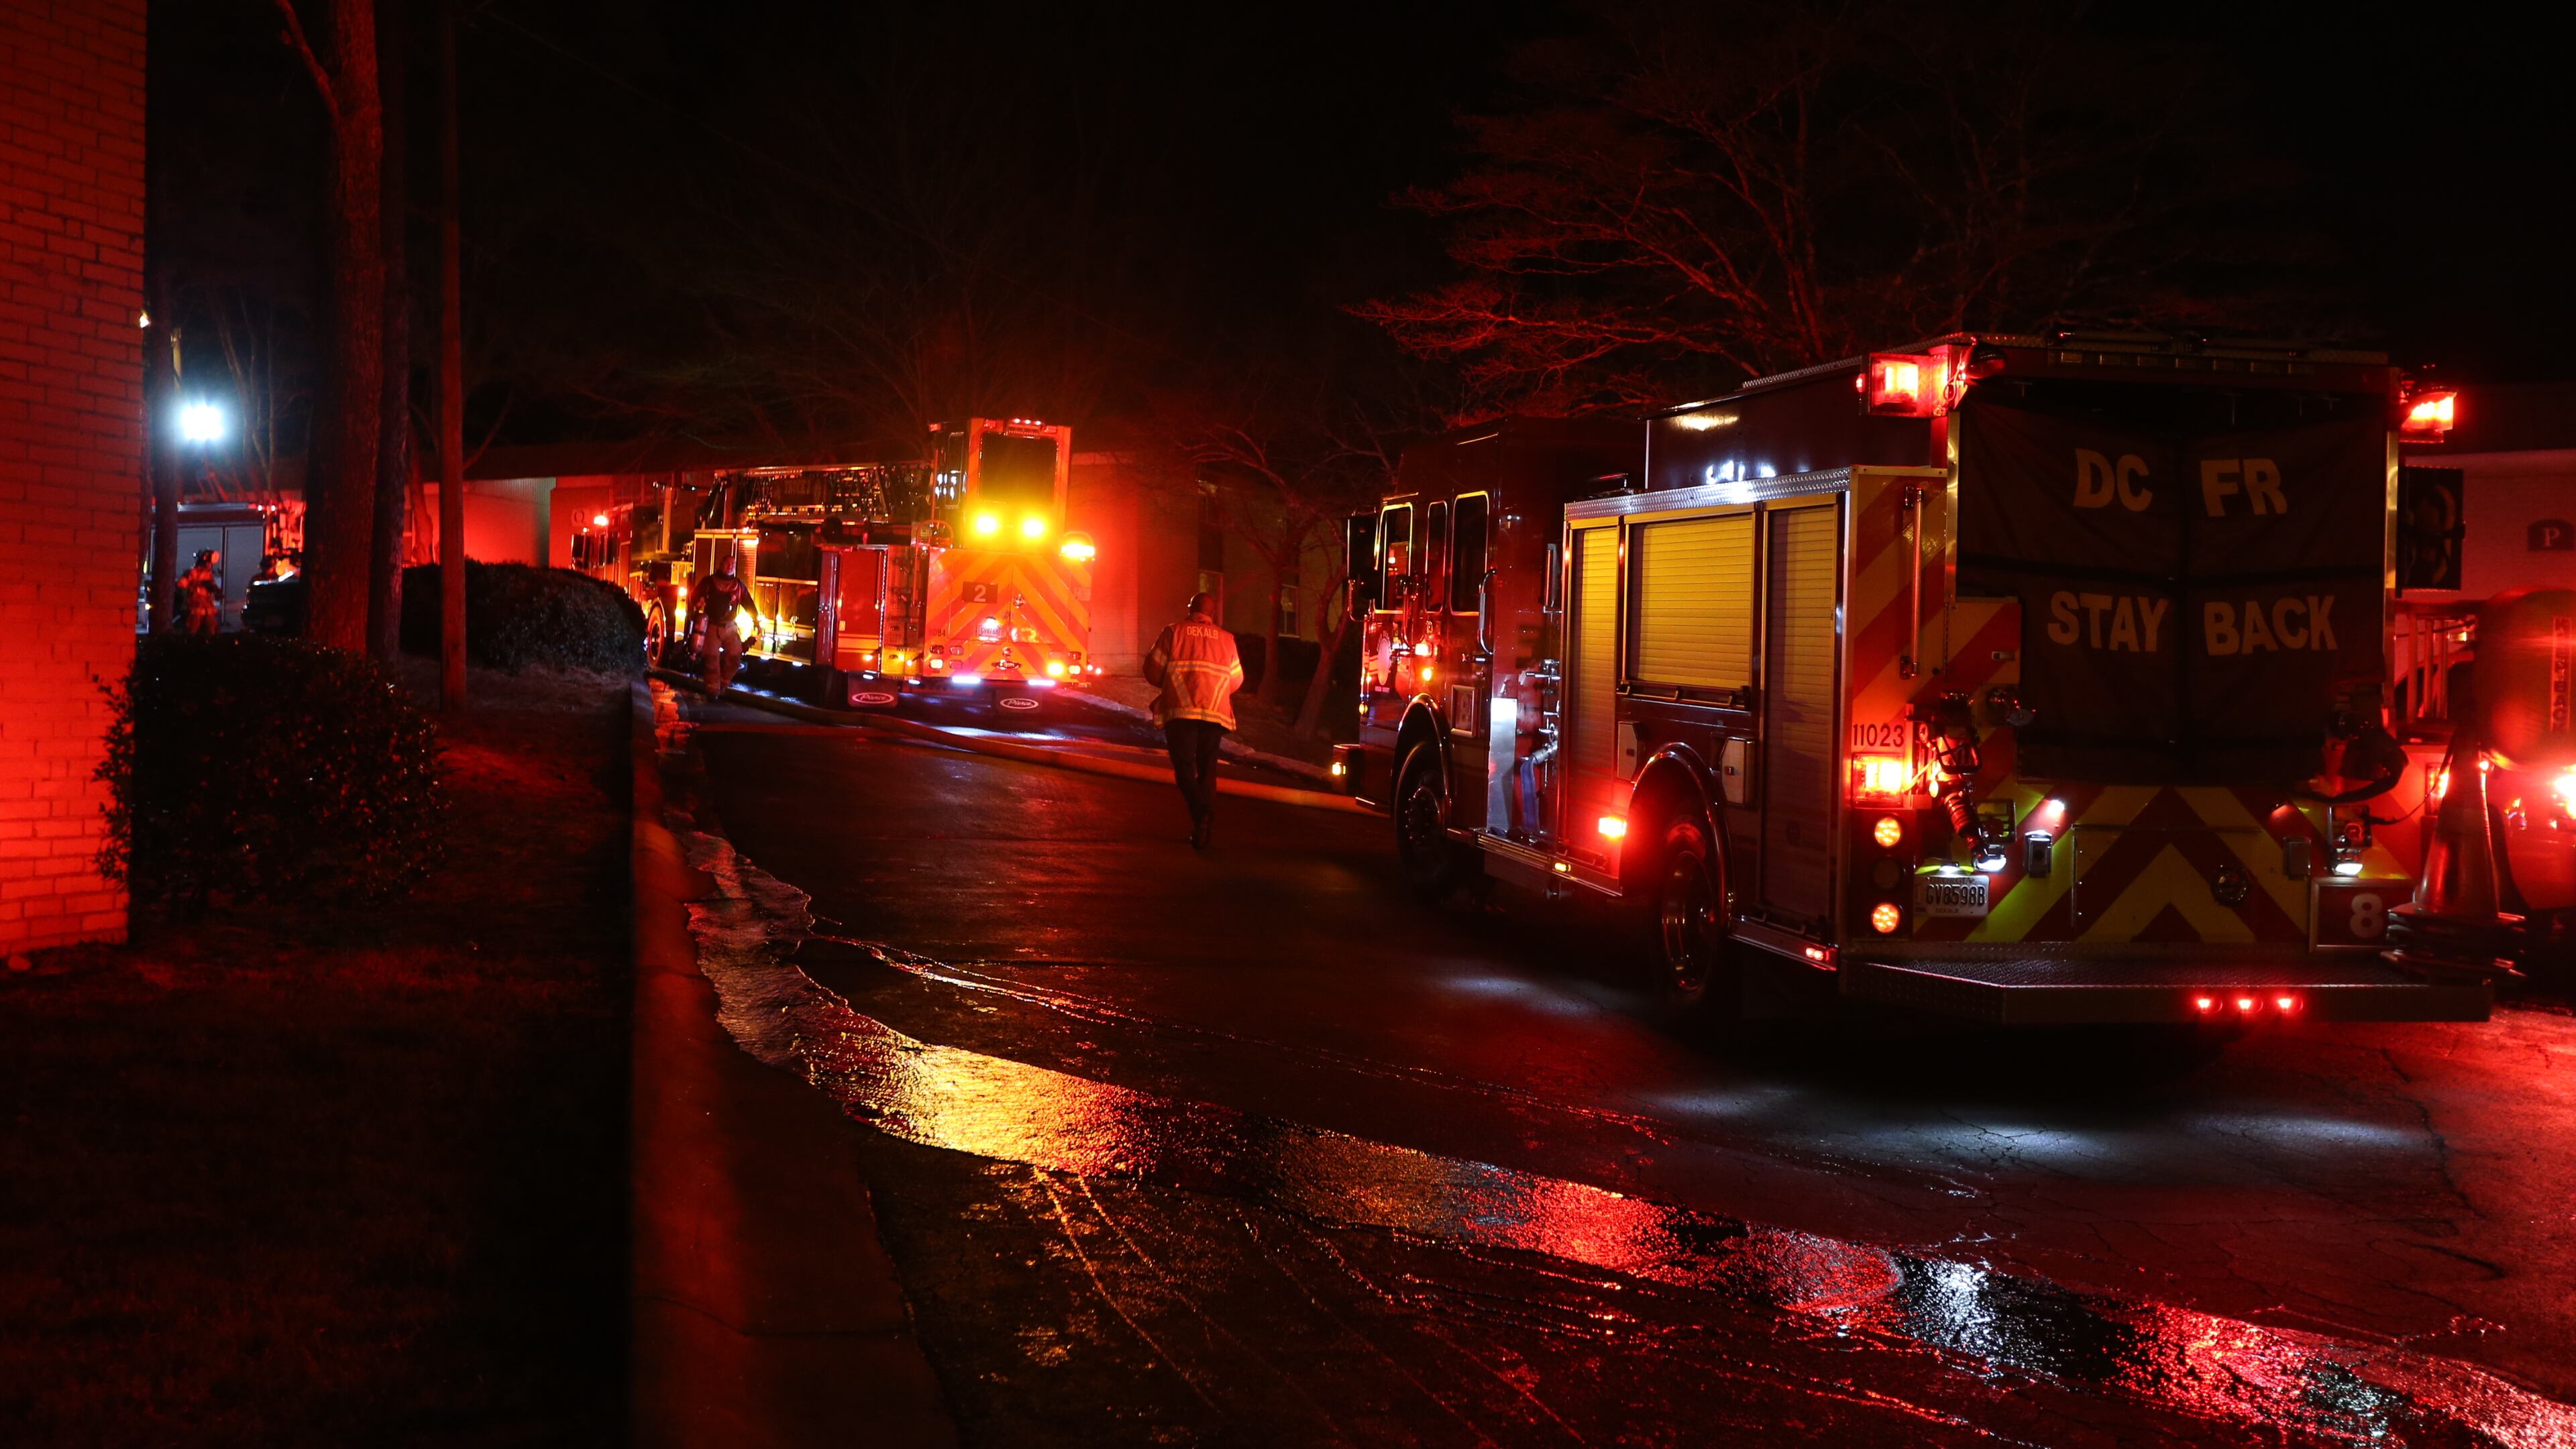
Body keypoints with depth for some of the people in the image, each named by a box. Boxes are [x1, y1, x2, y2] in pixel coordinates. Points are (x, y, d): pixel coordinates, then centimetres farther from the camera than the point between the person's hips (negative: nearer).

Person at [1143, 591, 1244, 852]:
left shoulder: (1173, 632, 4)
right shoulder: (1226, 639, 11)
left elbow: (1153, 671, 1)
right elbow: (1236, 680, 14)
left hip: (1180, 710, -3)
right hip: (1215, 713, 3)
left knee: (1184, 767, -2)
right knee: (1207, 770, 11)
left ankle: (1200, 811, -28)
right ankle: (1207, 831, 8)